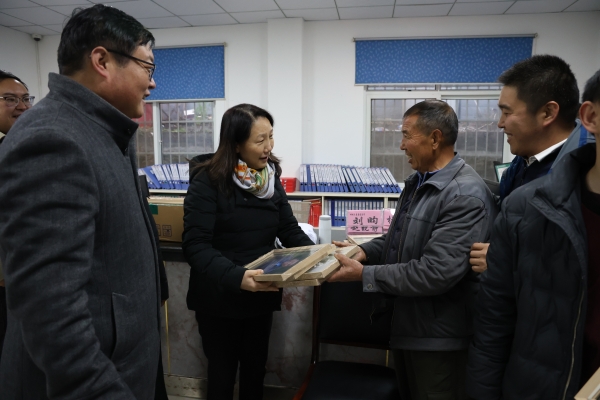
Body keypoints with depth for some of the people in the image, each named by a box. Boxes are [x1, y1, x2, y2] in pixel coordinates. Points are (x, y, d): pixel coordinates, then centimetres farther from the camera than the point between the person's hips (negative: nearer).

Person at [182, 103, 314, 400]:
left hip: (261, 295, 5)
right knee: (222, 373, 16)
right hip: (219, 298, -4)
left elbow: (289, 230, 2)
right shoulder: (208, 181, -17)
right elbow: (196, 246, -23)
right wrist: (236, 277, -37)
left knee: (255, 369, 21)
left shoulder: (270, 177, 0)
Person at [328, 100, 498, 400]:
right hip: (406, 323, 9)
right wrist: (365, 251, -3)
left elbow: (435, 273, -29)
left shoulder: (466, 196, -24)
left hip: (438, 336, -8)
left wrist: (364, 274, -23)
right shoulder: (417, 182, 6)